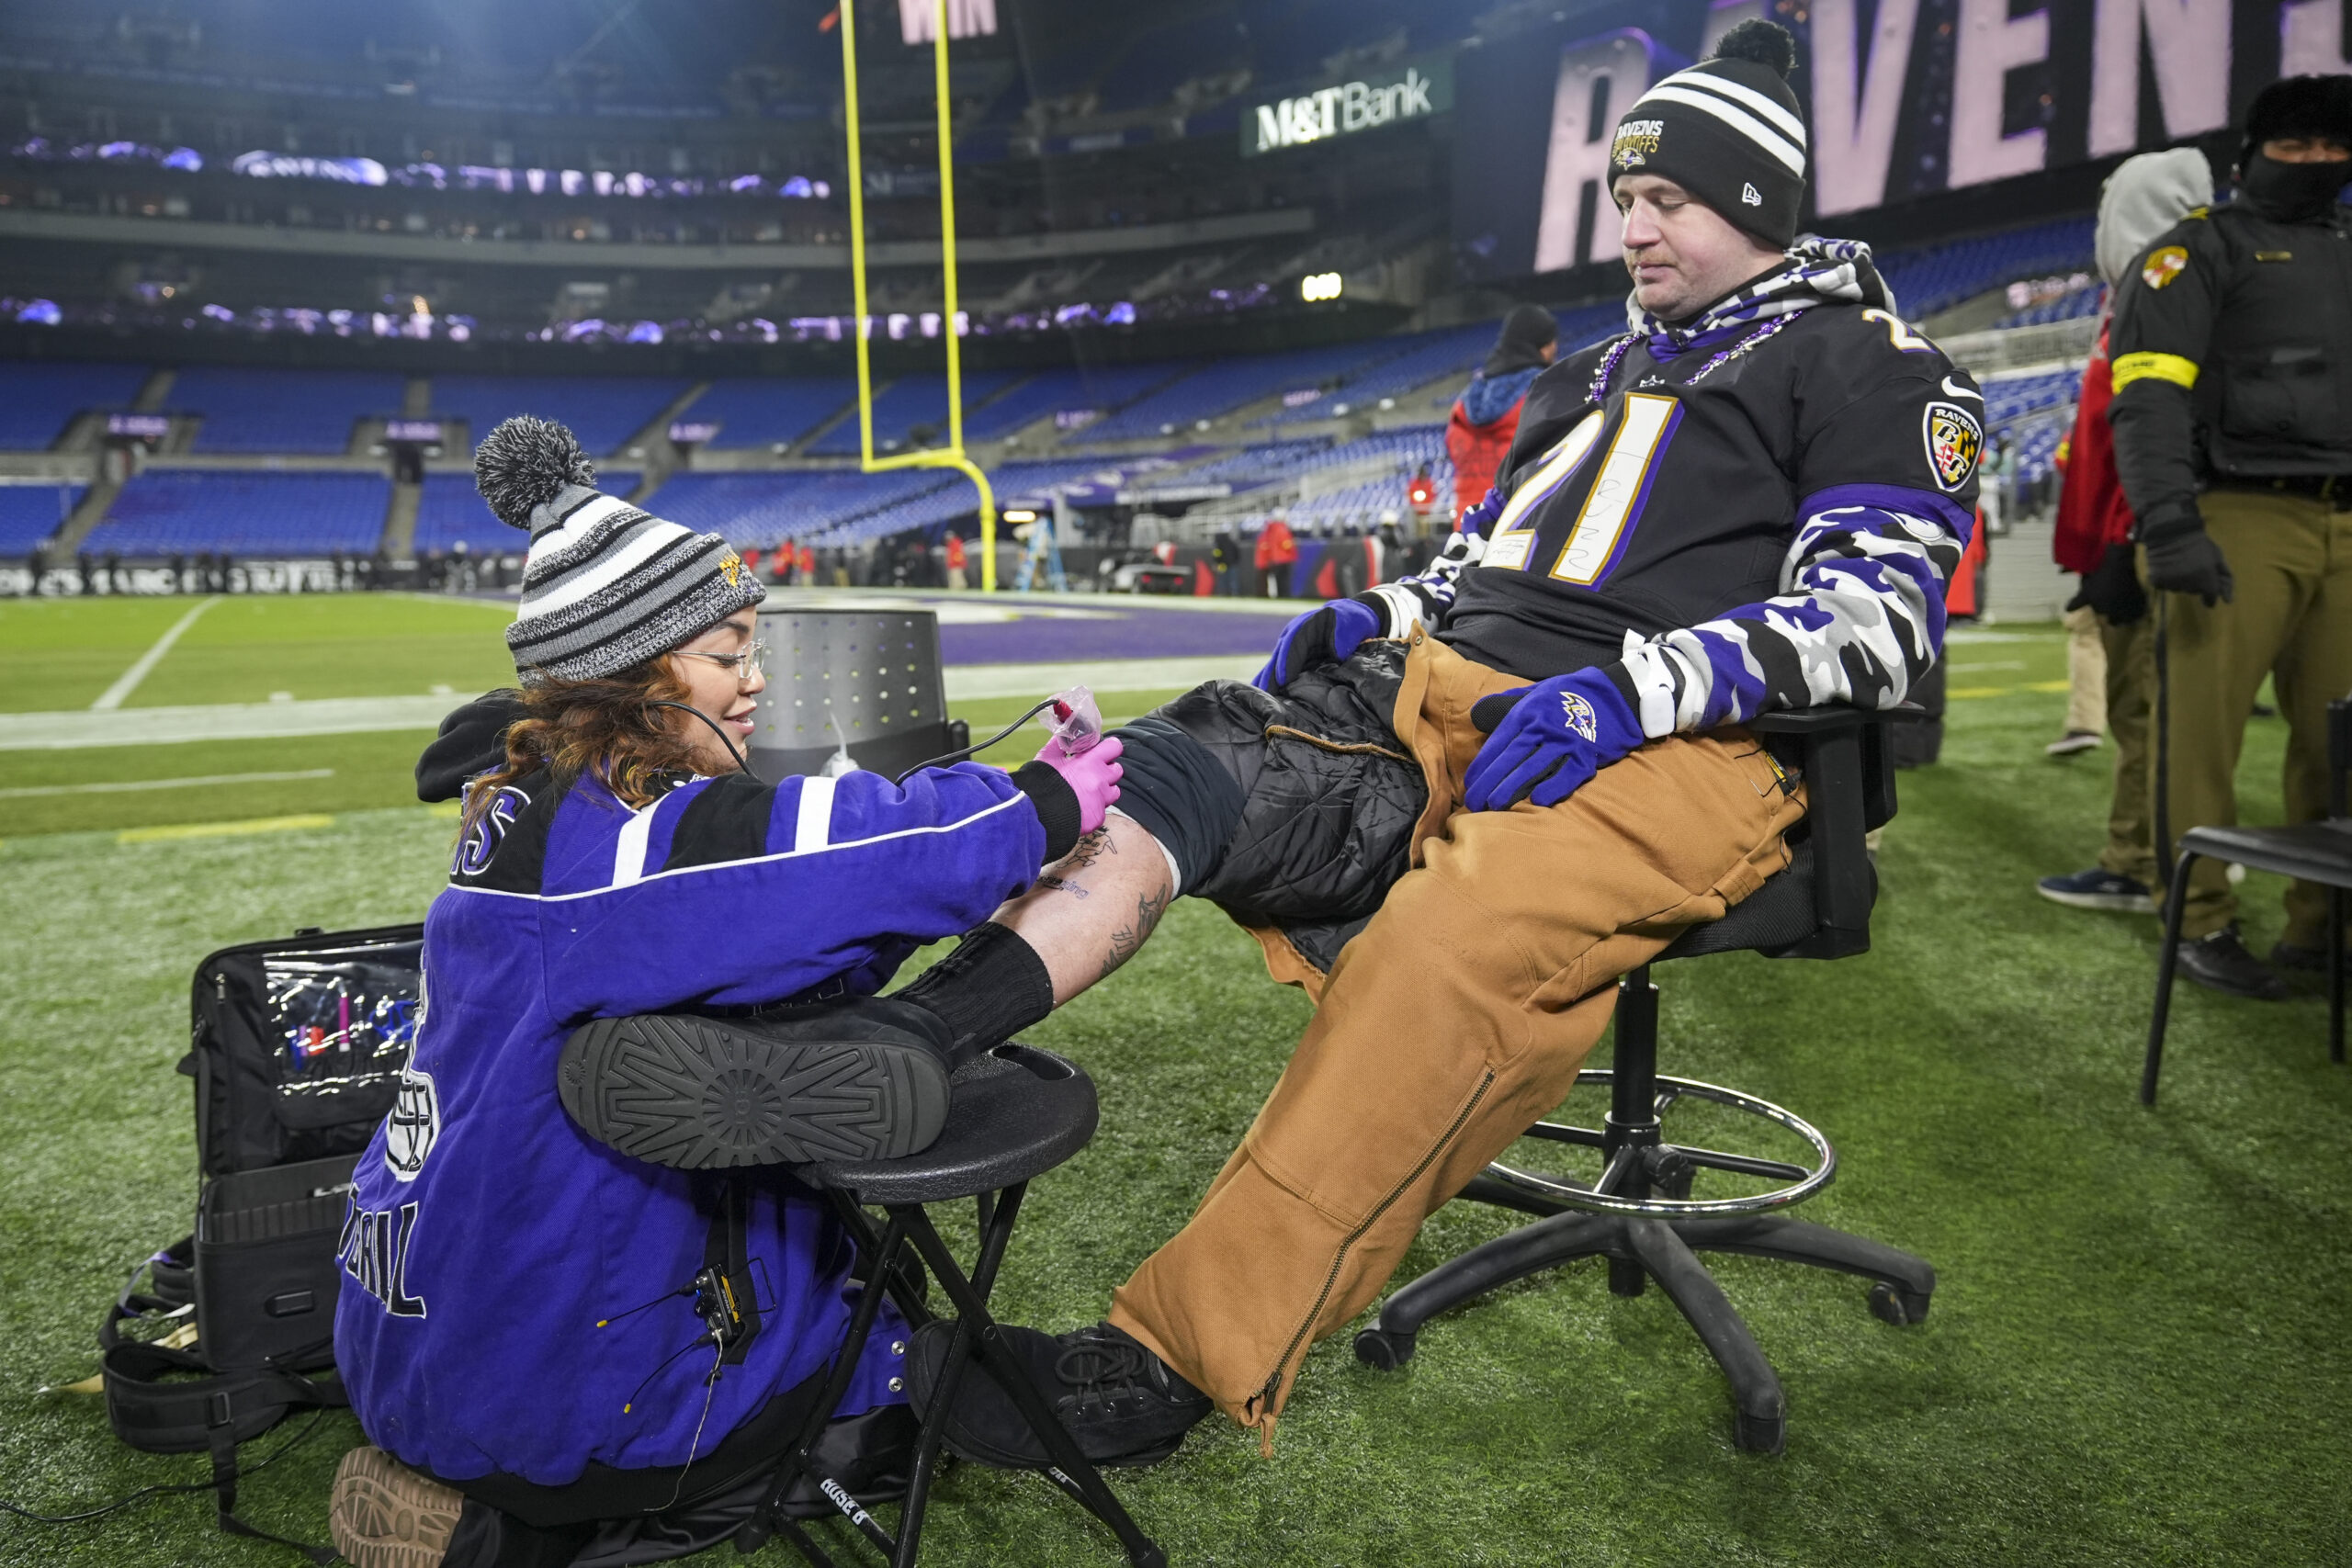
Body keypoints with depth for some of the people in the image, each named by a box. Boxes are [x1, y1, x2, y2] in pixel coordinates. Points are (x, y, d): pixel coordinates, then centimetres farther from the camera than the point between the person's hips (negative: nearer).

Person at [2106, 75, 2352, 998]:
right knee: (2203, 729, -5)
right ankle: (2202, 924, 3)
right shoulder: (2203, 248, 5)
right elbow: (2147, 395, -8)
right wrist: (2169, 525, -20)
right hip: (2238, 521, -5)